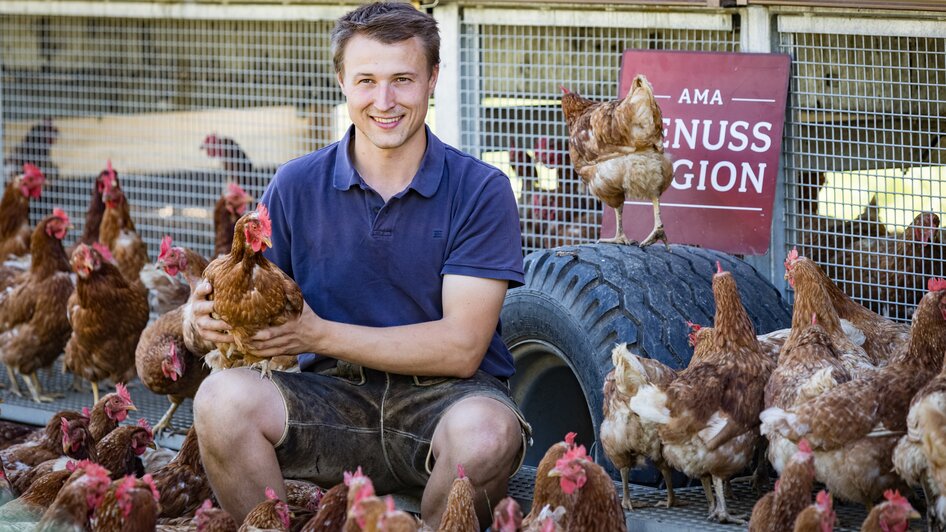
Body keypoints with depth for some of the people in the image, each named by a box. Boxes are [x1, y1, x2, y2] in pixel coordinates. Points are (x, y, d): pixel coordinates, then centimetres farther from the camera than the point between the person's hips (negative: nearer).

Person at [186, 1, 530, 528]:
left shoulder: (481, 190, -3)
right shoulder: (297, 186, 6)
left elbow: (461, 348, -9)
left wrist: (319, 334, -15)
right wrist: (213, 317, -18)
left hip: (444, 394, -2)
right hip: (335, 396, 2)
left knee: (485, 432, -36)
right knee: (224, 397, -26)